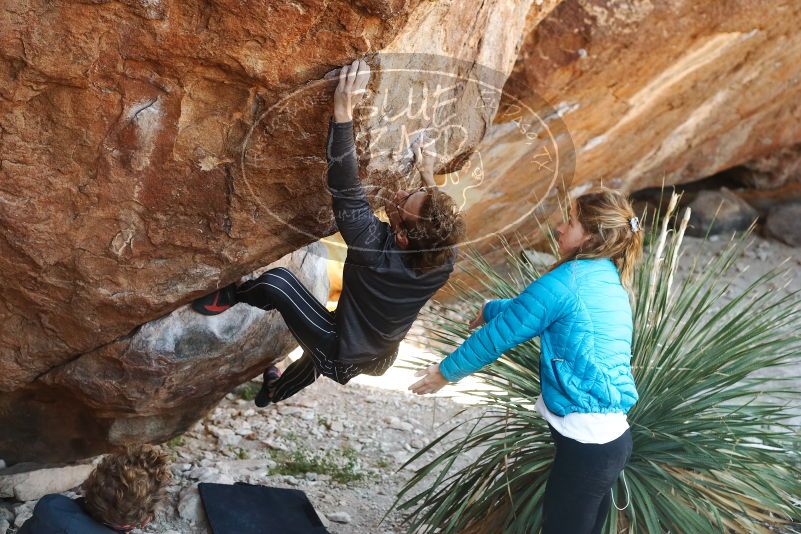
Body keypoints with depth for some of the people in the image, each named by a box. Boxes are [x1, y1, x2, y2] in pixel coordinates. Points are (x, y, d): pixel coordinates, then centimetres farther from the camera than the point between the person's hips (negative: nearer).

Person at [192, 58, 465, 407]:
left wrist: (343, 111, -43)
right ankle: (274, 394, 65)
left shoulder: (376, 249, -37)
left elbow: (344, 189, -41)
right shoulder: (446, 258, -20)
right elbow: (440, 221, 5)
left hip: (343, 361, -7)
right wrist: (429, 179, 12)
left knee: (277, 282, -8)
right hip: (378, 359, 7)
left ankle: (228, 298, 24)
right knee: (320, 351, 37)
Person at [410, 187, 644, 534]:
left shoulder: (569, 279, -14)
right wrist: (490, 309, 39)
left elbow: (499, 335, -6)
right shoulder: (609, 280, 13)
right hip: (610, 437, 9)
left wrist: (446, 372, 7)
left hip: (587, 443, -9)